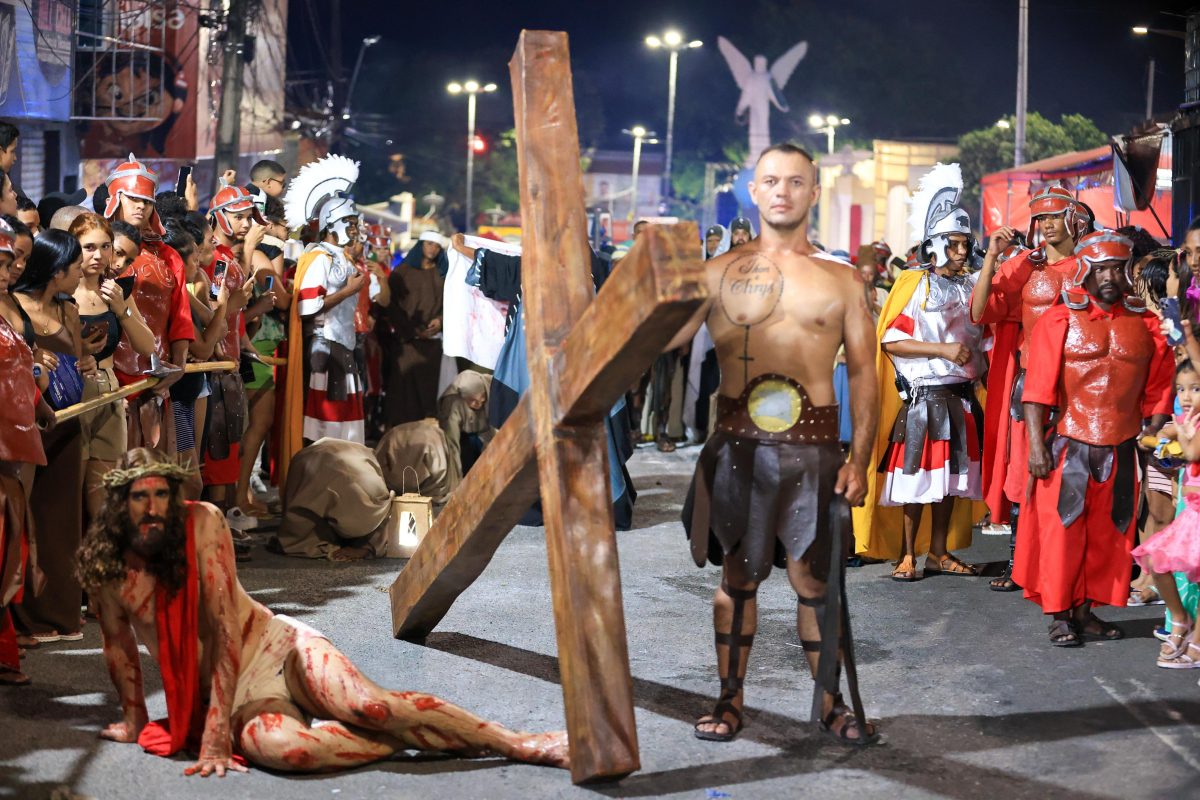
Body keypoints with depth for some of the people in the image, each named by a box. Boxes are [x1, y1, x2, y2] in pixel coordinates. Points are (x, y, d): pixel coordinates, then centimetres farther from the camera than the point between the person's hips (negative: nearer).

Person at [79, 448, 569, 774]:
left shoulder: (200, 524, -14)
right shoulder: (103, 564, -6)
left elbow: (224, 631, -18)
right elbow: (119, 645, 9)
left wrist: (215, 737, -22)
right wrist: (133, 720, 17)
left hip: (274, 647, -1)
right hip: (234, 694, 1)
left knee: (364, 704, -30)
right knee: (270, 745, -36)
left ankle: (519, 743, -21)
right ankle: (404, 741, -16)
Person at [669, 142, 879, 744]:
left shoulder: (842, 281, 6)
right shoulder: (721, 271, 6)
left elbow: (863, 373, 5)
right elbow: (664, 337, -2)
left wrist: (860, 459, -3)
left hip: (811, 445, 0)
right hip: (738, 443, 1)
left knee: (814, 579, 2)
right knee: (738, 575, 8)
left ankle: (830, 700, 16)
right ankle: (730, 699, 19)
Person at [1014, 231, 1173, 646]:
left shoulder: (1145, 324, 7)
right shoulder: (1060, 320, -3)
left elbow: (1158, 389, 8)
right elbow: (1038, 387, -7)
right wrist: (1037, 445, -13)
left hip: (1120, 452, 3)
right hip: (1068, 448, -3)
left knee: (1108, 533, 8)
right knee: (1062, 530, -1)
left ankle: (1086, 609, 19)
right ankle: (1059, 615, 8)